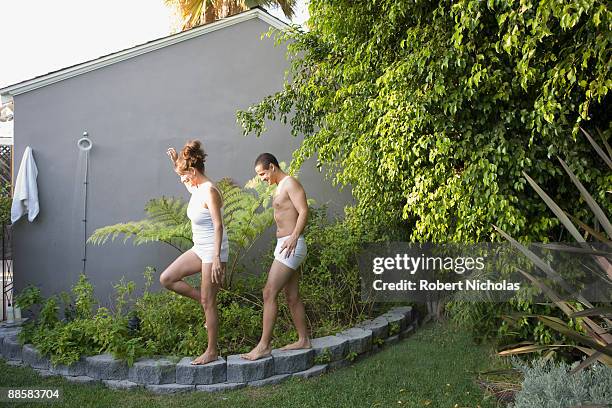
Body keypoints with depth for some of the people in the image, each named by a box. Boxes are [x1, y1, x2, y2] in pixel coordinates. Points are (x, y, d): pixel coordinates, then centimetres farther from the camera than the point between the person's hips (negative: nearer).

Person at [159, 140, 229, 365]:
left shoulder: (210, 191, -20)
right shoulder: (196, 188, 7)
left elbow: (218, 226, -24)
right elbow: (186, 181, 34)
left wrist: (216, 259, -27)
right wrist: (176, 163, 22)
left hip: (212, 251, -9)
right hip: (199, 249, 9)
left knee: (208, 302, 0)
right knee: (167, 279, 8)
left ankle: (212, 351, 15)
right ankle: (209, 302, 17)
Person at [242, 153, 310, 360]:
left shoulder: (290, 183, -9)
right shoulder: (280, 187, 20)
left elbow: (303, 211, -21)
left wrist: (293, 238, -31)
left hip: (291, 246, -10)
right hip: (284, 246, 10)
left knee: (269, 293, -11)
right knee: (292, 296, 13)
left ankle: (264, 346, -7)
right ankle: (303, 340, 22)